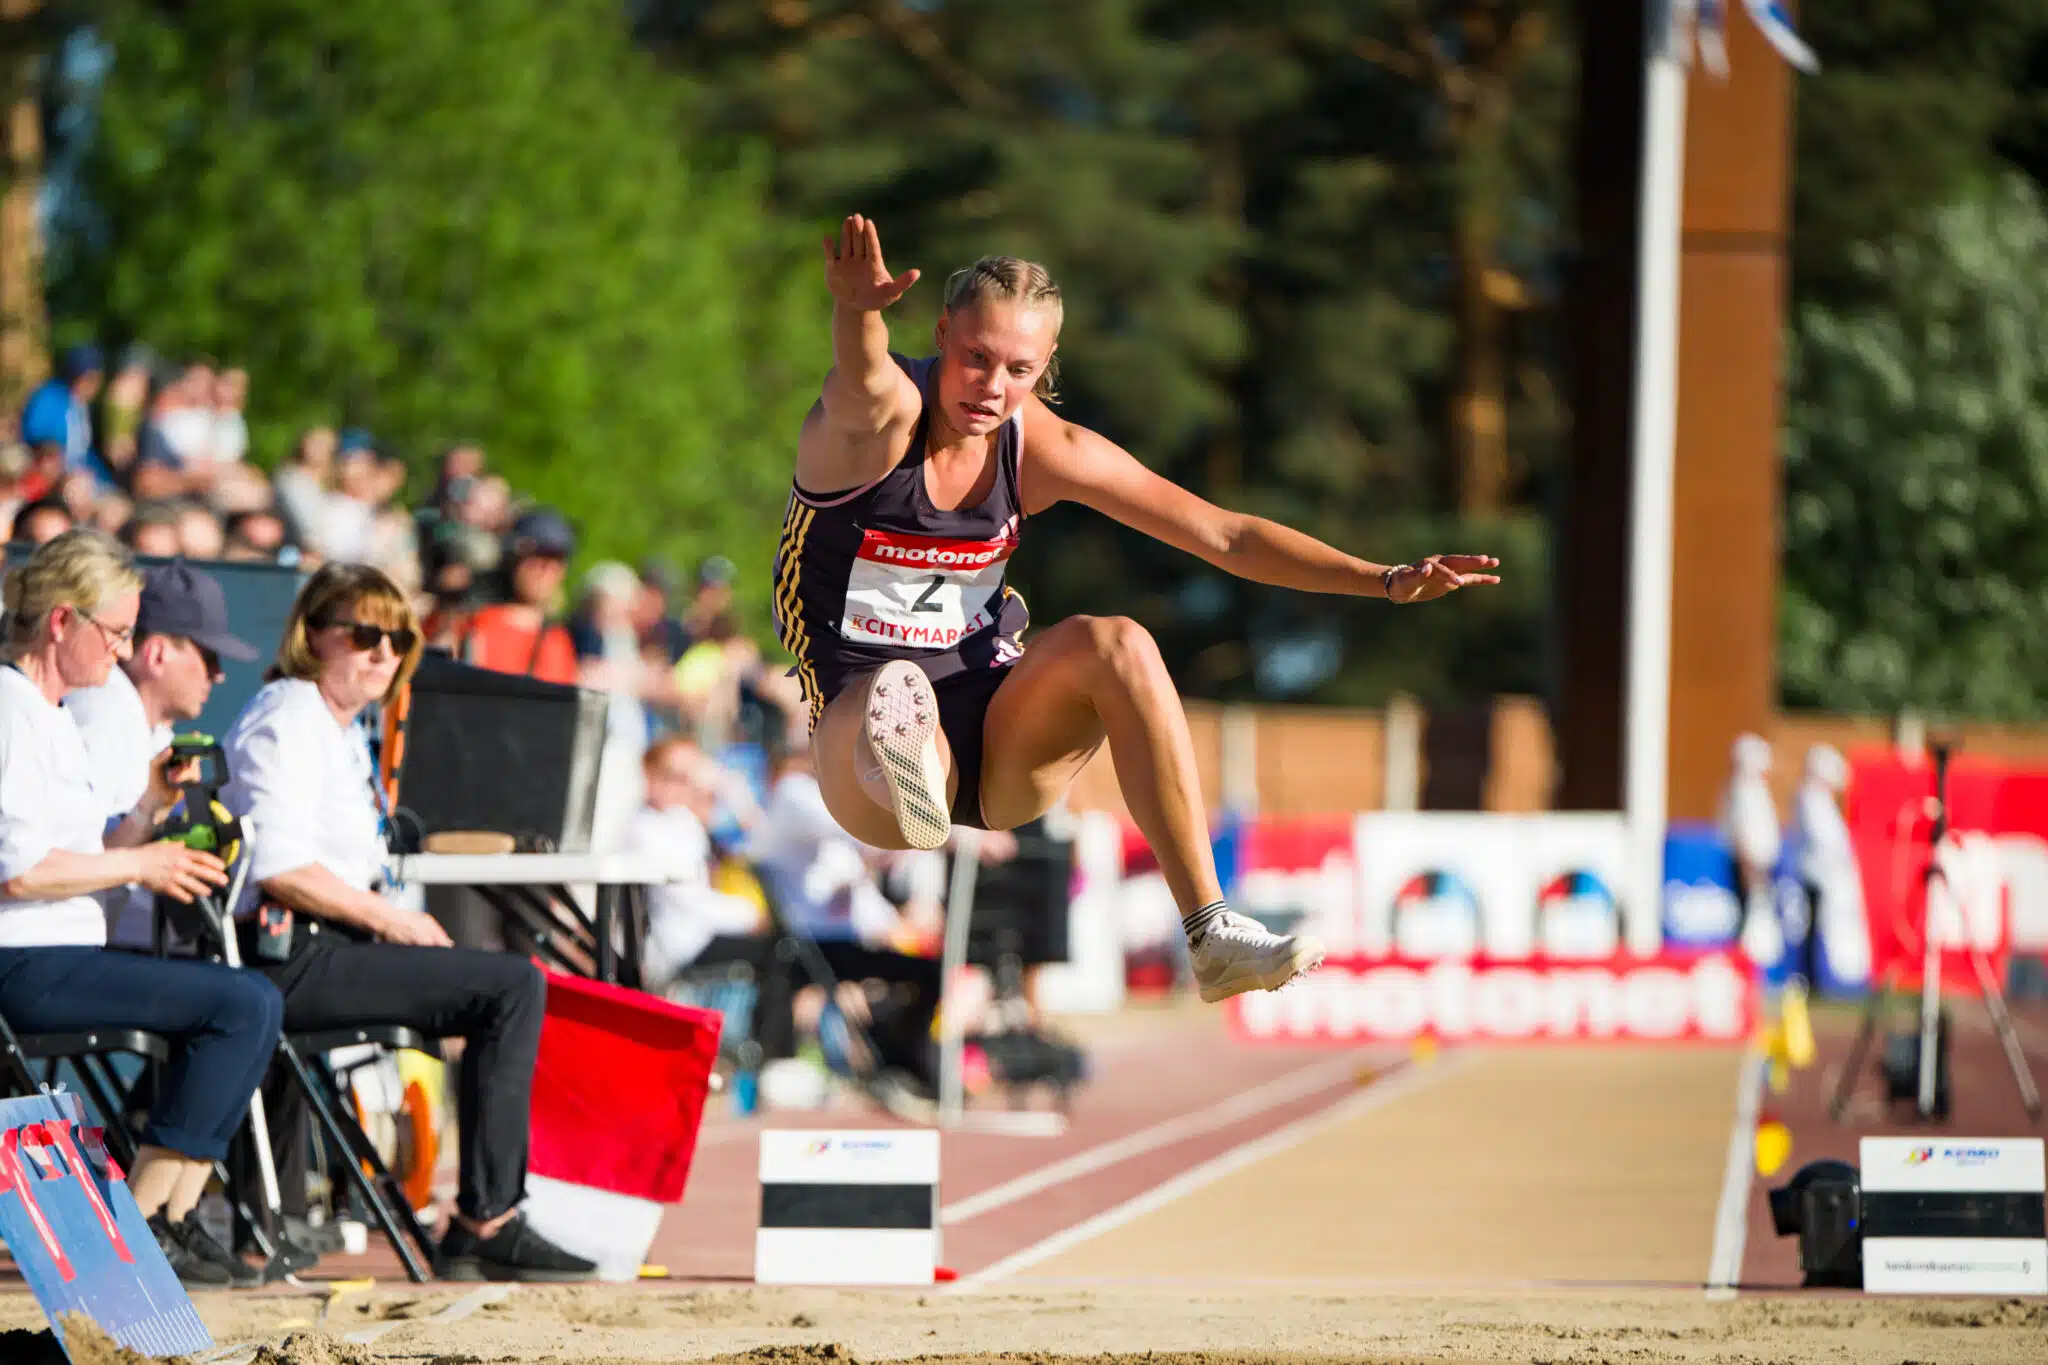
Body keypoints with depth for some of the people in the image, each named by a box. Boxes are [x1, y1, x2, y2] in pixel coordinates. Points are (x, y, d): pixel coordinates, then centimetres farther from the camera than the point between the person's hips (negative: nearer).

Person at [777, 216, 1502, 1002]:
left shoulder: (1043, 448, 0)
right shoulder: (883, 419, -13)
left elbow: (1222, 535, 2)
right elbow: (863, 387, -40)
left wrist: (1385, 582, -9)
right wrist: (856, 314, -66)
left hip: (996, 739, 4)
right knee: (894, 691, -38)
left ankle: (1210, 932, -28)